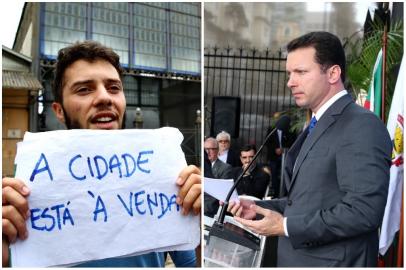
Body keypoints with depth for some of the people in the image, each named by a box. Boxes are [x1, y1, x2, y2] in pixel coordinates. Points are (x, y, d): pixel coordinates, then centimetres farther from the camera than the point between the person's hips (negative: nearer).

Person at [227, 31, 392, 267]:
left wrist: (287, 226, -19)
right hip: (298, 258, 8)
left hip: (332, 261, -8)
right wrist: (259, 208, 3)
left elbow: (363, 211, -25)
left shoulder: (362, 126, -17)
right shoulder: (316, 127, 12)